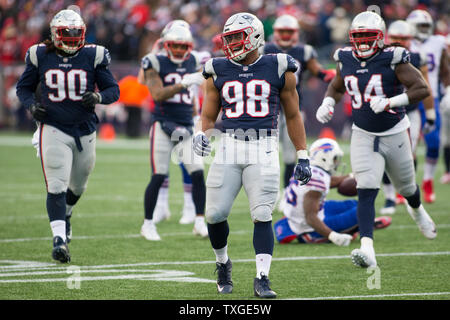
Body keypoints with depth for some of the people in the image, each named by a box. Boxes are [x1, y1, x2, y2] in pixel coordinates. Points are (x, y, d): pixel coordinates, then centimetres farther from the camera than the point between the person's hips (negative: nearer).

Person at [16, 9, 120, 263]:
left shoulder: (94, 56, -3)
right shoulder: (40, 56, -2)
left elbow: (113, 89, 1)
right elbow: (24, 87, 10)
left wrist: (99, 97, -21)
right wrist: (32, 105, -11)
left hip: (85, 131, 2)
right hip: (54, 129, -2)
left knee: (77, 186, 18)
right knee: (57, 186, -15)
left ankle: (65, 214, 49)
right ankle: (59, 238, -18)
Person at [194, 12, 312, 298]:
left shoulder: (278, 69, 3)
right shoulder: (219, 72, 9)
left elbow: (293, 115, 10)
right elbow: (208, 115, 16)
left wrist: (303, 156, 9)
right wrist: (201, 134, -7)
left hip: (263, 149, -2)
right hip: (229, 147, 2)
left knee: (262, 216, -12)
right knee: (215, 214, -3)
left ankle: (262, 279, -8)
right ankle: (223, 263, 24)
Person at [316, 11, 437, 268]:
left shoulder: (393, 60, -17)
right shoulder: (346, 61, -3)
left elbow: (423, 89, -22)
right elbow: (336, 87, 17)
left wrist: (390, 102, -32)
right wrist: (328, 103, -5)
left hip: (395, 134, -2)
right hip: (363, 136, 2)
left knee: (407, 187, 19)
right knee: (366, 193, -15)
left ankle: (417, 211, 57)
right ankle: (367, 251, -25)